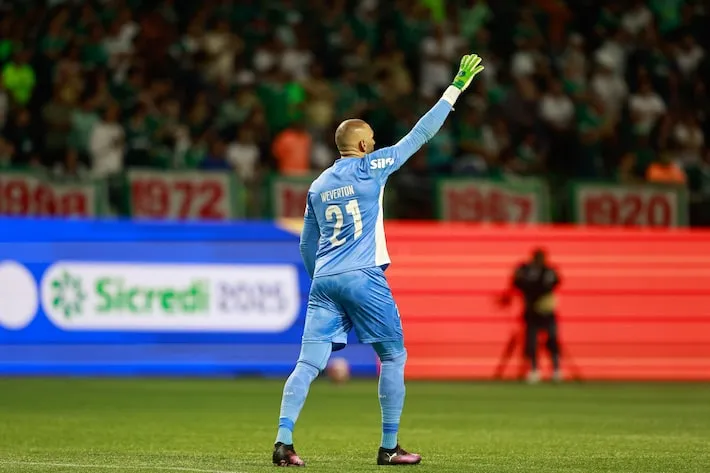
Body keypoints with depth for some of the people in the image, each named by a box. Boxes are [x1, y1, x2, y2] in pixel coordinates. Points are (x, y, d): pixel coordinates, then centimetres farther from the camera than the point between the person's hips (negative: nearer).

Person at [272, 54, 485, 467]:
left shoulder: (318, 186, 16)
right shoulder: (370, 167, 0)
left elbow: (306, 246, 20)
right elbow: (419, 135, 1)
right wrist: (456, 89, 7)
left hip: (324, 280, 5)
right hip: (363, 278, -5)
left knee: (309, 364, -1)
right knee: (394, 356, 7)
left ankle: (284, 441, -15)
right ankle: (389, 448, 5)